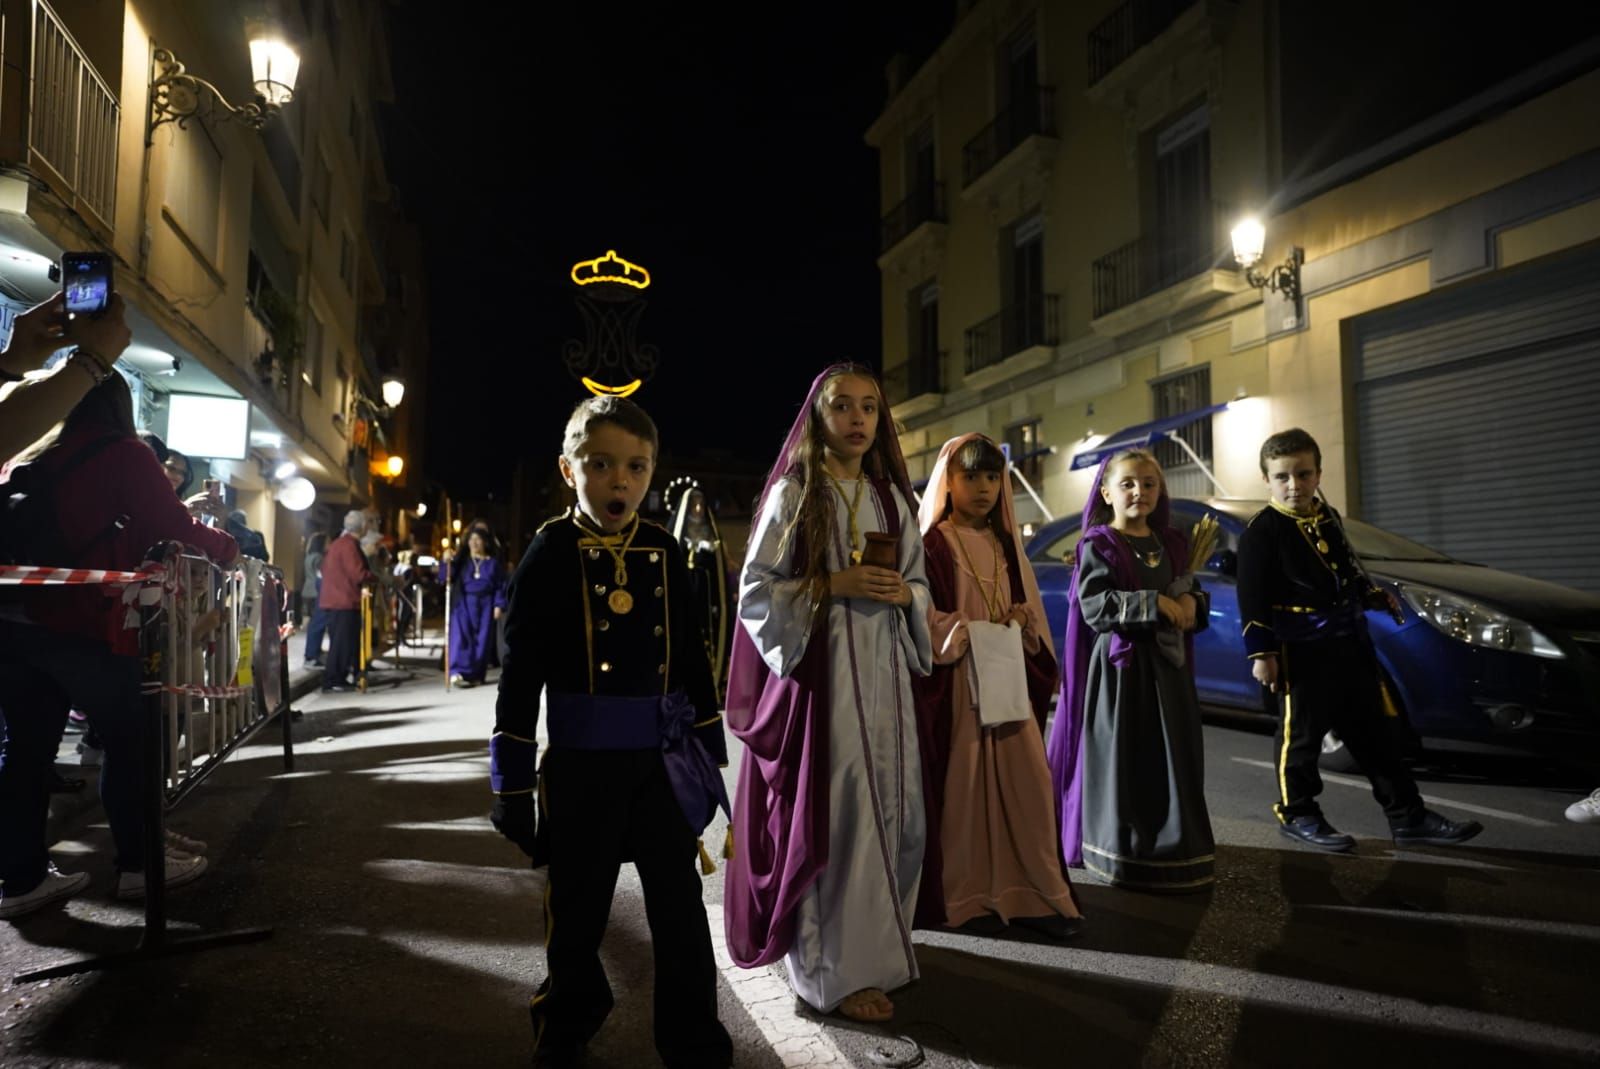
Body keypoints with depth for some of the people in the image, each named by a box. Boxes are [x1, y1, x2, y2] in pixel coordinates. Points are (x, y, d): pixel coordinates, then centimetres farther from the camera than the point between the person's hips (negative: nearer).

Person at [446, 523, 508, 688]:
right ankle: (457, 672, -24)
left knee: (482, 640, 1)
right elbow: (448, 578, -1)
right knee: (461, 636, -15)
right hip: (463, 603, 0)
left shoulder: (493, 562, 5)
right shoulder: (462, 559, 6)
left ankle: (476, 675, 9)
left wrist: (498, 605, -5)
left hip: (485, 605, 0)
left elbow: (501, 585, 4)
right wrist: (448, 563, -18)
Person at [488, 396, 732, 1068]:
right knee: (577, 908, 15)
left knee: (681, 909, 6)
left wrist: (709, 753, 11)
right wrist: (512, 785, -6)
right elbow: (521, 677, -7)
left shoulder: (663, 551, 1)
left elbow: (690, 660, 8)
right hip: (582, 762, -2)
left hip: (663, 760, 2)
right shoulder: (550, 553, -8)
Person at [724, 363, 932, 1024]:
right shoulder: (792, 492, -3)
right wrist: (834, 585, -17)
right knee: (833, 814, -4)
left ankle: (876, 943, 25)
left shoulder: (892, 496, 12)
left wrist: (901, 594, -7)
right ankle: (836, 969, 8)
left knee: (891, 809, 7)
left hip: (884, 671, 5)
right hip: (818, 671, -5)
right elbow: (756, 589, -6)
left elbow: (920, 585, 16)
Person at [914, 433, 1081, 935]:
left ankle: (1030, 891, 11)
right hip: (956, 679, -5)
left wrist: (1023, 619, -2)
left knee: (1027, 780, 2)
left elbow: (1028, 606, 19)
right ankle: (966, 896, 12)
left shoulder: (1005, 542, 15)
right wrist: (969, 633, -20)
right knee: (961, 785, 0)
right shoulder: (931, 542, -4)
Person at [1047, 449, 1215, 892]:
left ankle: (1172, 848, 20)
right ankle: (1120, 853, 7)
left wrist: (1192, 604, -5)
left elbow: (1192, 591, 18)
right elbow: (1092, 606, -15)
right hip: (1119, 668, -5)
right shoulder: (1098, 545, -5)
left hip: (1167, 666, 6)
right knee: (1123, 763, -3)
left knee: (1172, 761, 7)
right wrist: (1151, 603, -20)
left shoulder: (1171, 542, 13)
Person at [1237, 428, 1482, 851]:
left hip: (1350, 646, 8)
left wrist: (1374, 595, 18)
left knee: (1372, 733, 12)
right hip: (1301, 653, -8)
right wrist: (1261, 653, -17)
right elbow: (1253, 598, -15)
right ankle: (1297, 814, 18)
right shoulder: (1262, 530, -12)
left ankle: (1407, 816, 19)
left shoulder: (1327, 518, 13)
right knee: (1301, 735, 3)